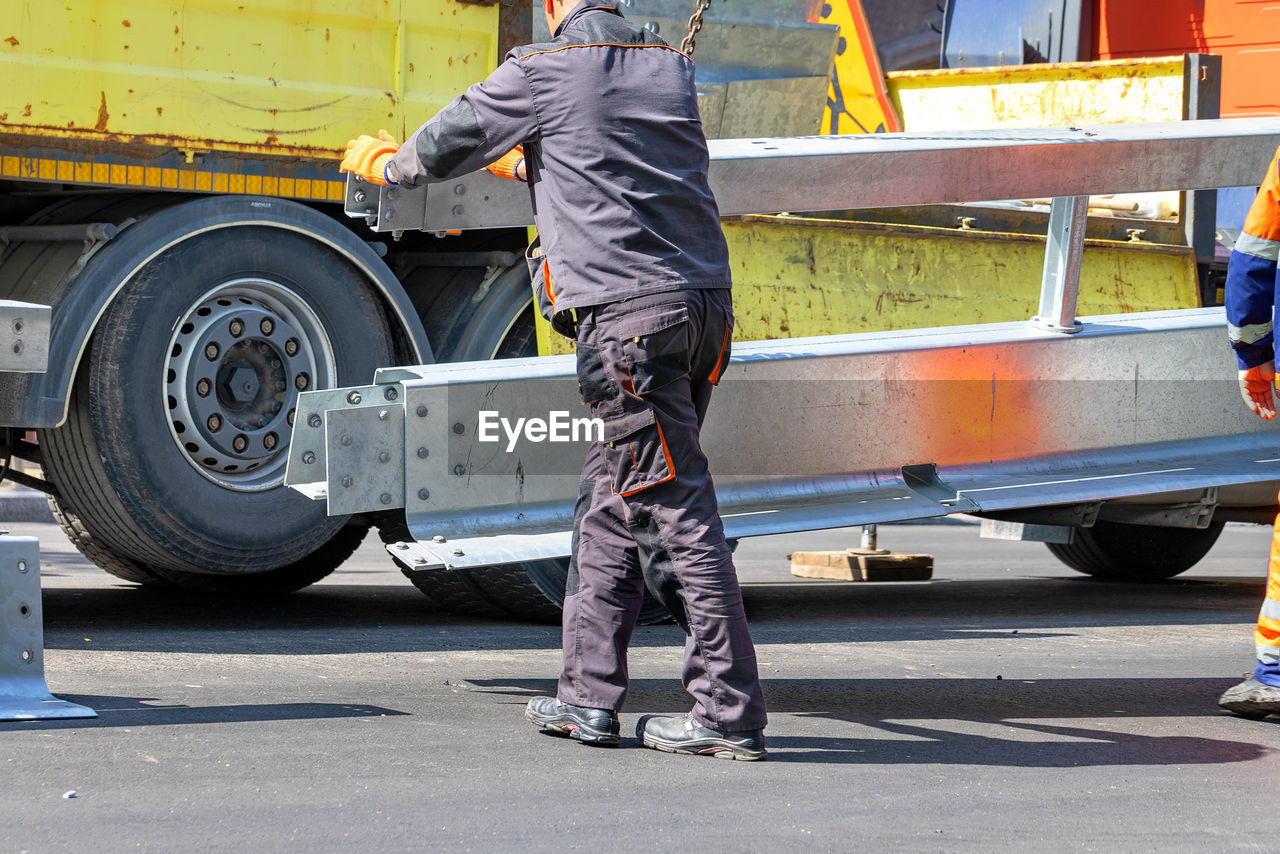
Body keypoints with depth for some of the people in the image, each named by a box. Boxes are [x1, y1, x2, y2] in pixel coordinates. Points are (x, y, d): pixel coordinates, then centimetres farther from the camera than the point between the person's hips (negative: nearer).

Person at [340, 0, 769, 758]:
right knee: (610, 501, 14)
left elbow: (443, 147, 13)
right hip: (703, 302, 7)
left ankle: (729, 713, -8)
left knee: (675, 510, -7)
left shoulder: (542, 73, 0)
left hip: (627, 317, -7)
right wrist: (523, 162, 53)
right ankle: (590, 697, 16)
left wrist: (382, 161, 35)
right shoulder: (671, 67, 18)